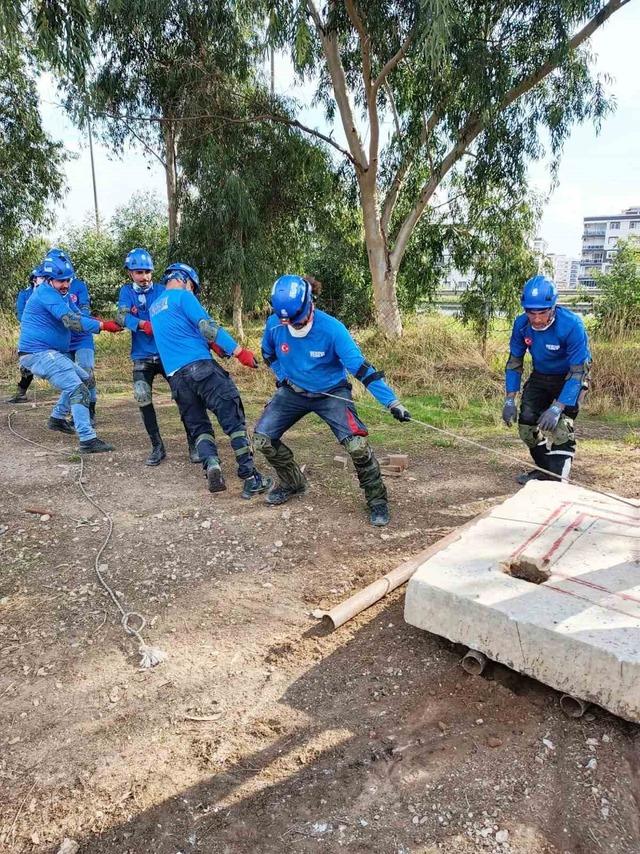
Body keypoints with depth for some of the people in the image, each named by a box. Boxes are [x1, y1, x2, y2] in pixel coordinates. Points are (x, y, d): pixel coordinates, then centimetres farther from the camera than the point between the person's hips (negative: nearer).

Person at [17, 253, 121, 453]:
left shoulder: (60, 294, 17)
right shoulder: (46, 294, -16)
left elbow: (79, 316, 8)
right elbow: (71, 321, -27)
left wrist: (107, 322, -9)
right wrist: (103, 325, -28)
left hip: (51, 353, 10)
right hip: (39, 353, -10)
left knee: (85, 380, 19)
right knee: (78, 390, -18)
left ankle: (57, 418, 27)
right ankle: (88, 440, -22)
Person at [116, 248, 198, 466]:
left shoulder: (161, 291, 1)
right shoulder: (127, 292, 4)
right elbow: (122, 316, -14)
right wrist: (143, 324, -33)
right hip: (142, 358, 1)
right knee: (143, 400, -7)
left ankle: (193, 444, 5)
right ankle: (157, 447, 7)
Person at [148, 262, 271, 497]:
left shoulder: (155, 307, 26)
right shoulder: (182, 296, 2)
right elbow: (207, 326, -9)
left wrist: (210, 343, 19)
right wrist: (239, 351, -12)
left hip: (175, 376, 7)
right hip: (200, 367, -7)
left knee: (198, 426, 13)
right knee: (234, 420, -6)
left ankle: (211, 464, -14)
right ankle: (250, 479, -10)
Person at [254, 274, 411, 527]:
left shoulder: (331, 329, -27)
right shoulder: (274, 324, -16)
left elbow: (360, 367, -29)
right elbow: (268, 353, 9)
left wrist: (391, 402, -35)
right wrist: (282, 377, -2)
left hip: (331, 393, -4)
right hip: (293, 392, 4)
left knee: (356, 444, -23)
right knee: (262, 437, -7)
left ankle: (377, 500, 0)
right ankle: (292, 482, 20)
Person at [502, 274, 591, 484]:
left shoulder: (572, 325, -34)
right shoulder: (521, 324, -19)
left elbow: (577, 371, -32)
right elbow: (514, 361, -7)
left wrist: (558, 407, -40)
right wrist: (510, 400, -13)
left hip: (570, 377, -5)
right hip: (540, 376, 5)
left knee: (560, 425, -21)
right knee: (527, 423, -2)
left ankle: (558, 479, -12)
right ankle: (544, 470, 18)